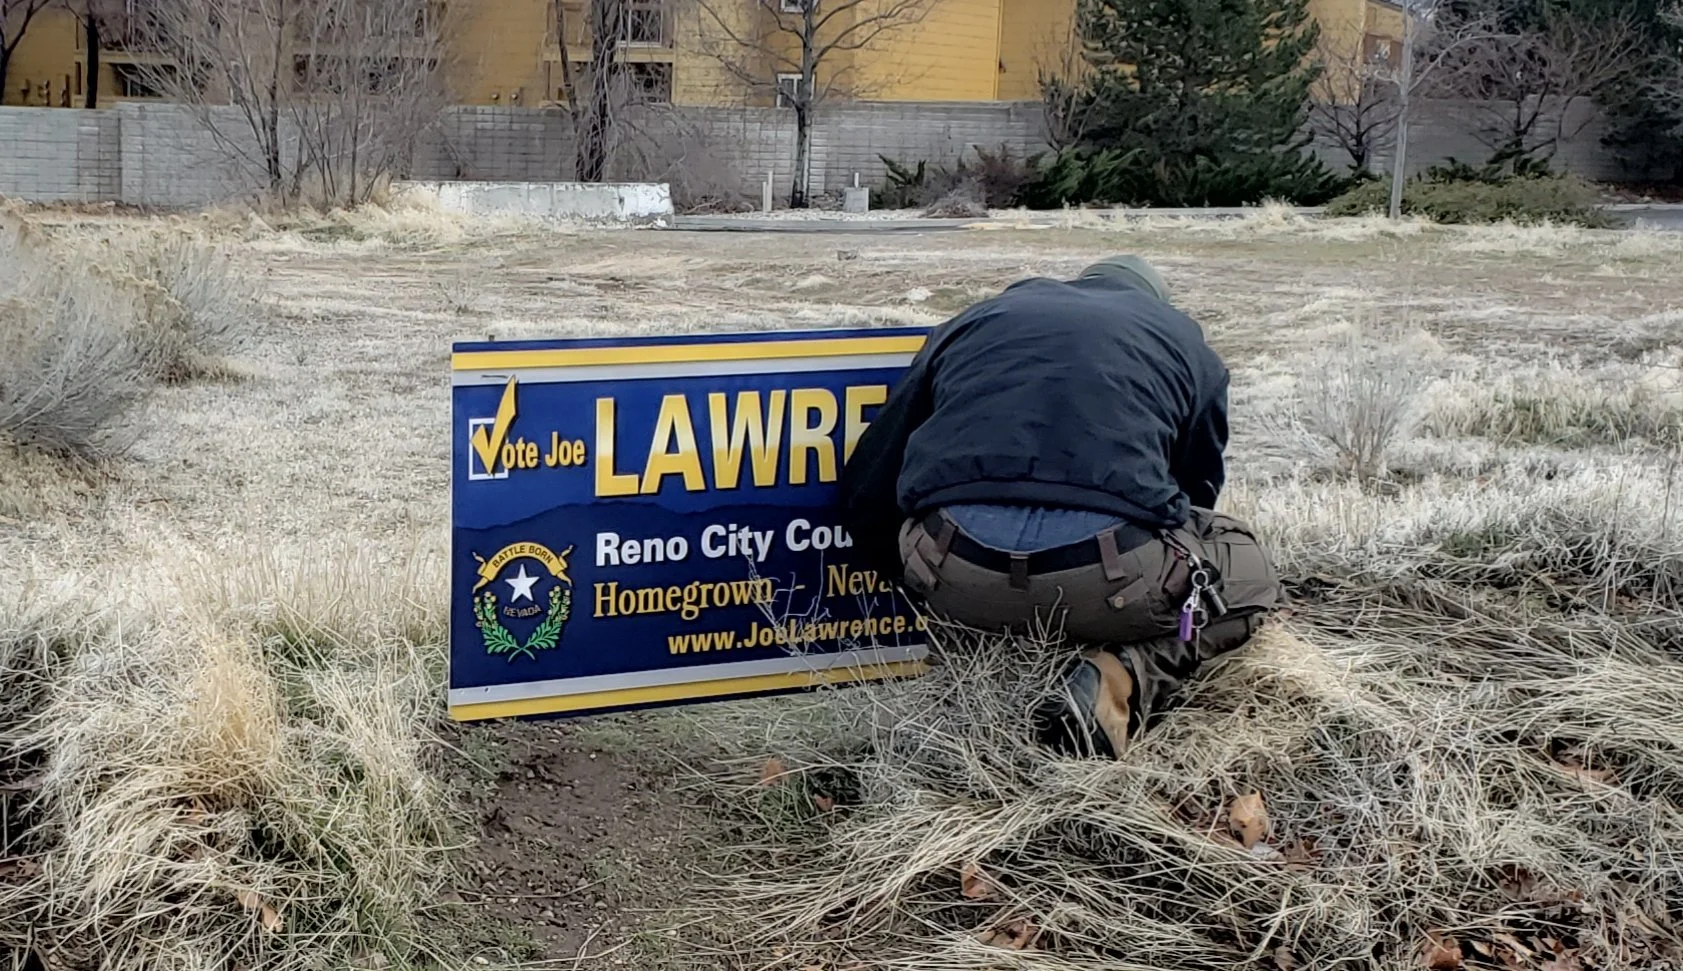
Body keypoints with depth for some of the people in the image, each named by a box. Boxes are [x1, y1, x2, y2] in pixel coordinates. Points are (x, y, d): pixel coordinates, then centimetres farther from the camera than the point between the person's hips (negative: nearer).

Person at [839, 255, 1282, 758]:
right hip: (1109, 572, -3)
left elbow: (865, 492, 25)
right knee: (1249, 572, 26)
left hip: (954, 572, 3)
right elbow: (1196, 491, 30)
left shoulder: (974, 320, 27)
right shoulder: (1186, 341, 23)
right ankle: (1121, 676, -1)